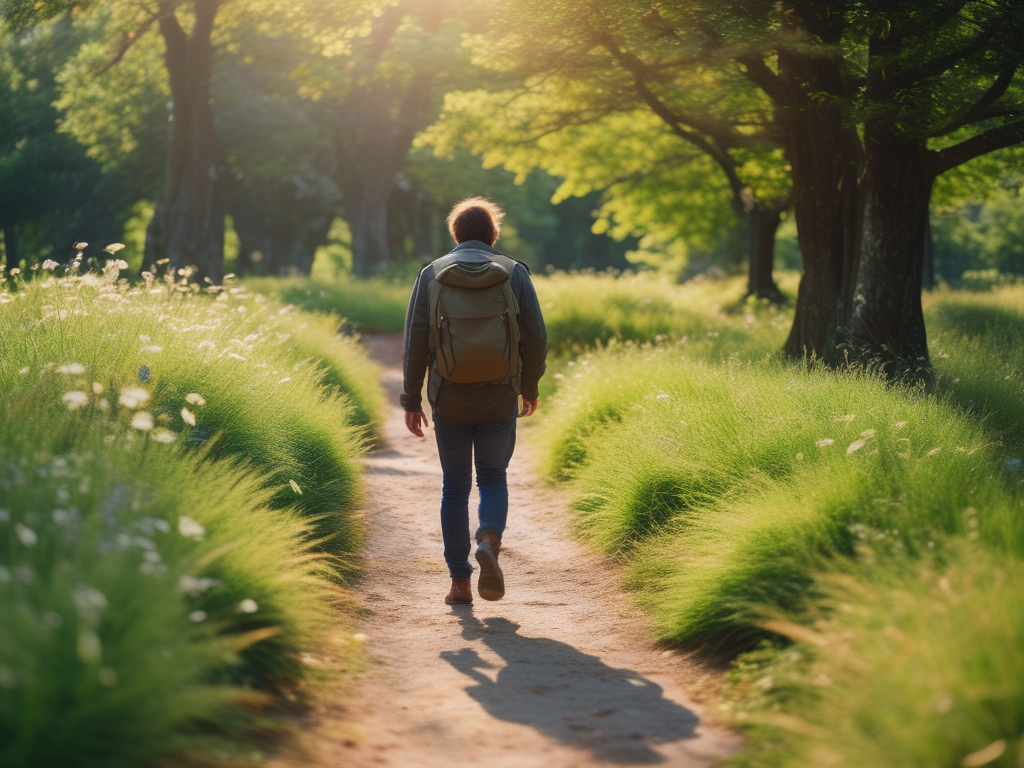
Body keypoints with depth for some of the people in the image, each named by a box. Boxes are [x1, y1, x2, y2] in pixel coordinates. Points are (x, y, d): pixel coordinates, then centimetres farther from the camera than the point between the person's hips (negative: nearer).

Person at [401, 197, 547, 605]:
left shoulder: (431, 274, 2)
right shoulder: (514, 273, 1)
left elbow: (415, 341, -2)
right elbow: (536, 337, -1)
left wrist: (412, 401, 2)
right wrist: (530, 387, 14)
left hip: (449, 399, 0)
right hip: (499, 399, 0)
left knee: (455, 484, 11)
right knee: (493, 477, 14)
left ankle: (460, 581, 10)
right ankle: (489, 540, -16)